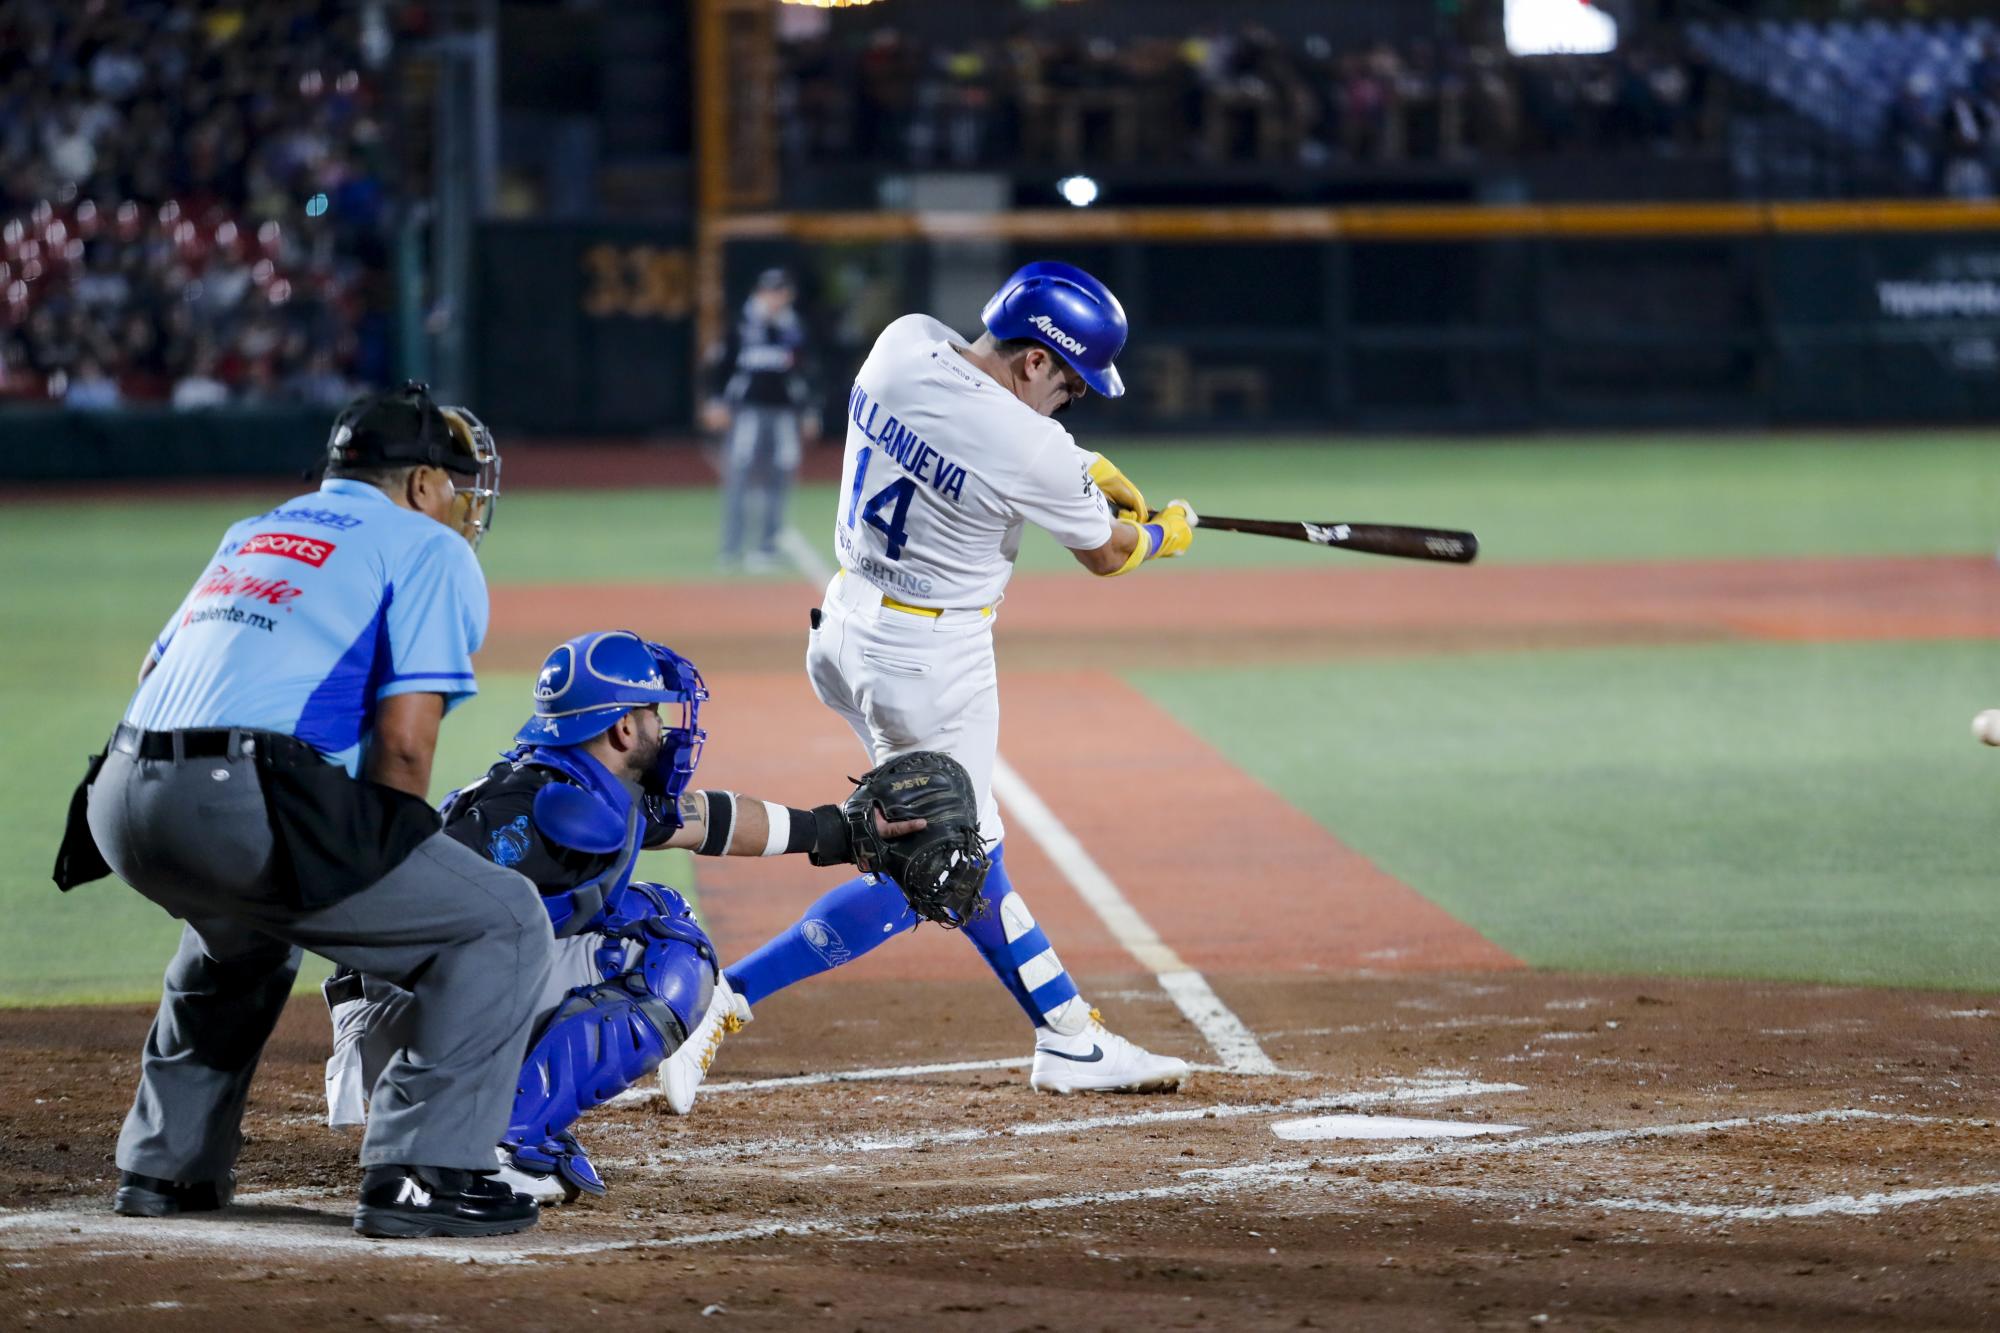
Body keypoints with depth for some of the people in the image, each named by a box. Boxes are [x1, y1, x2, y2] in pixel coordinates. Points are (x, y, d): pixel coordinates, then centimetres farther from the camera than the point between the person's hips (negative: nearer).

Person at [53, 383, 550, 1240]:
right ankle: (419, 1174, -7)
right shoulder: (427, 549, 8)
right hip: (244, 807, -8)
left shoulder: (251, 536, 29)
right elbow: (404, 740, -4)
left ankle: (166, 1163, 35)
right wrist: (391, 880, 10)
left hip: (123, 809, 8)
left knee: (245, 931, 39)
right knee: (501, 925, 2)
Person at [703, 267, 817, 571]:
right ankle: (731, 550, -4)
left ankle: (767, 547, 10)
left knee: (776, 481, 3)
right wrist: (717, 403, -6)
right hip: (746, 410, -4)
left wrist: (807, 414, 14)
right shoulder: (742, 327, -1)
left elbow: (802, 375, 16)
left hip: (783, 413, 4)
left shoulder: (794, 331, 10)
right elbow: (720, 366, 1)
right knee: (738, 478, -7)